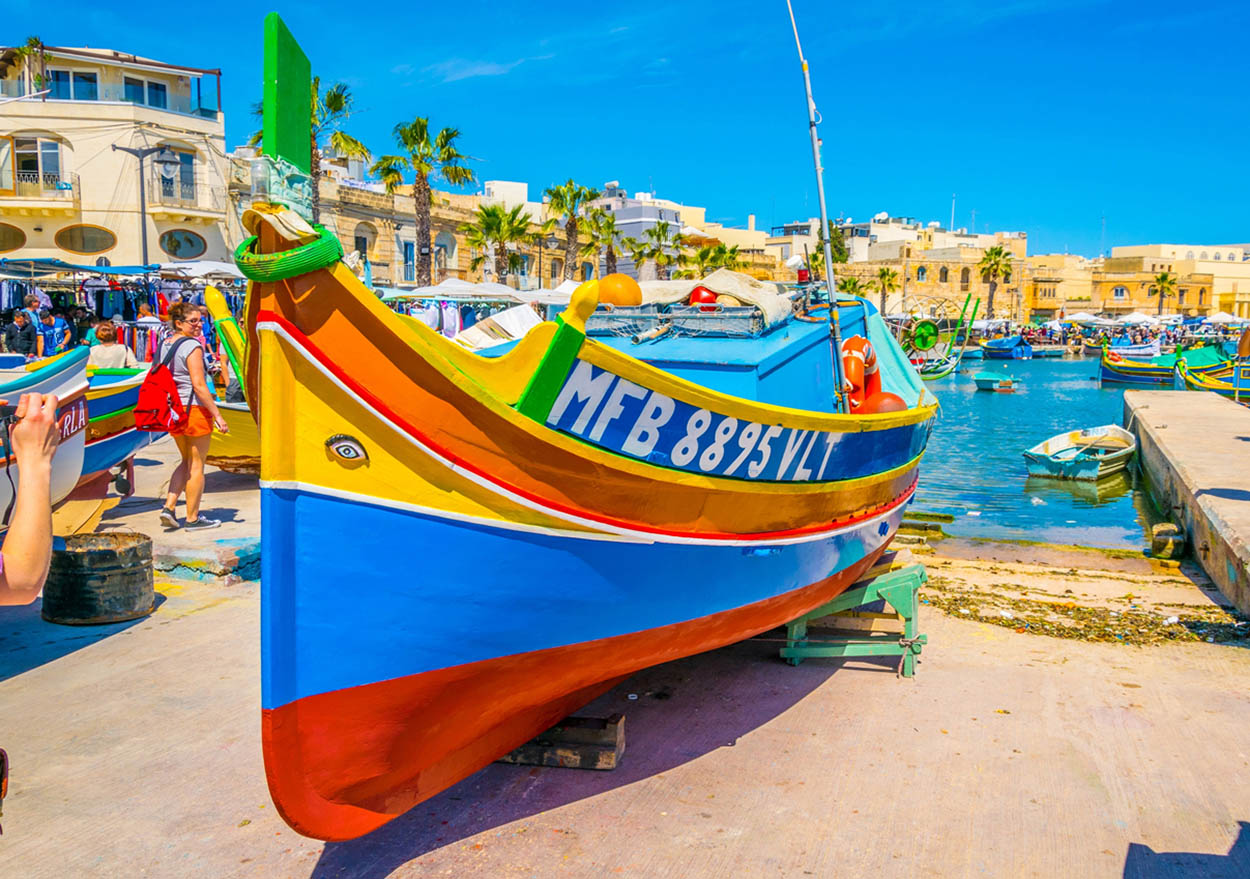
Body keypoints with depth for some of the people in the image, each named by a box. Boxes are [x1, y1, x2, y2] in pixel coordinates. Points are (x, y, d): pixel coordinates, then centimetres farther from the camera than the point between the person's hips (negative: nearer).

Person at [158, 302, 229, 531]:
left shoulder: (164, 345, 10)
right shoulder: (192, 346, -14)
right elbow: (198, 385, -20)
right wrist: (218, 416, -18)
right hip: (195, 409, -8)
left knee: (187, 461, 21)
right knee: (196, 465, 4)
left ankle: (168, 507, 10)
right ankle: (192, 518, 11)